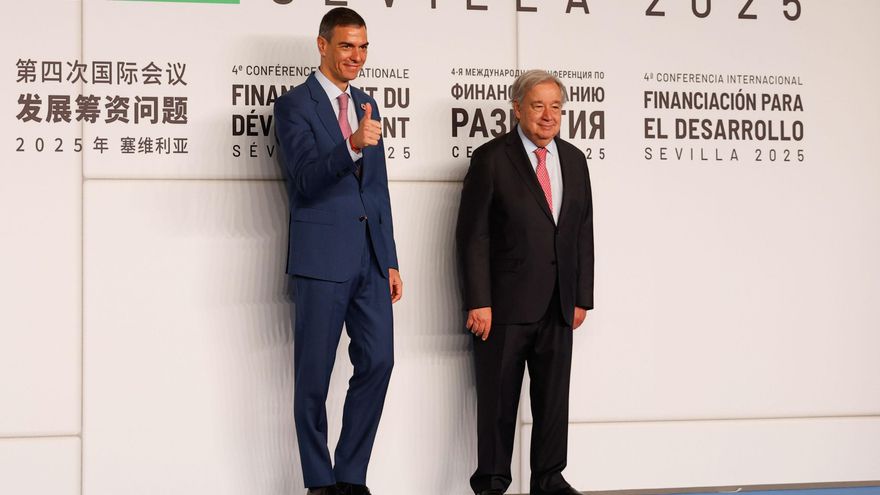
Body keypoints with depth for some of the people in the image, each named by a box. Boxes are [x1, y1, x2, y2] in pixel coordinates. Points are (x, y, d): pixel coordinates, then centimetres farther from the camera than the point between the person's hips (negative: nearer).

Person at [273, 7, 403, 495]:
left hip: (371, 257, 6)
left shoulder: (366, 104, 15)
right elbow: (304, 179, -17)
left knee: (377, 363, 2)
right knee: (314, 376, 2)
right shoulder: (294, 105, -4)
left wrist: (391, 261, 14)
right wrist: (351, 146, -34)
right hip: (322, 258, -6)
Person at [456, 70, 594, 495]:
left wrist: (582, 297, 8)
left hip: (558, 306, 5)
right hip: (505, 302, -5)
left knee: (554, 396, 8)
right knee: (498, 396, 3)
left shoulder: (574, 160, 12)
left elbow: (583, 234, 13)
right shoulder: (491, 158, -3)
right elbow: (473, 235, -7)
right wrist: (478, 301, -13)